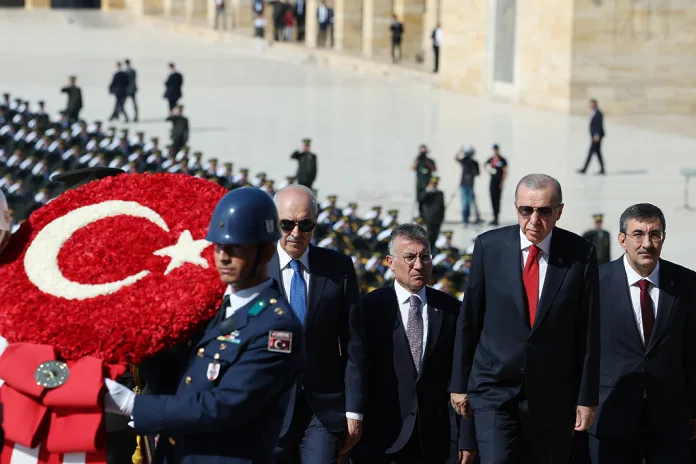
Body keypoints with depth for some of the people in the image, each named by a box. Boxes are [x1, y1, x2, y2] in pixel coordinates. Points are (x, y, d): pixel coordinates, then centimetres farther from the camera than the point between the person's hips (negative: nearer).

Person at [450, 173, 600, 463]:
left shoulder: (580, 254, -5)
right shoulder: (489, 246, -3)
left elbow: (588, 331, -1)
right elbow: (468, 319, 4)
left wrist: (587, 397, -1)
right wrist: (459, 383, 7)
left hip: (553, 396, 1)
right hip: (495, 388, 0)